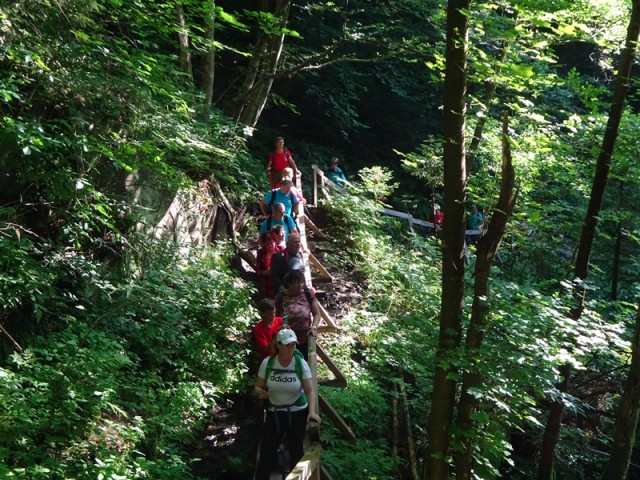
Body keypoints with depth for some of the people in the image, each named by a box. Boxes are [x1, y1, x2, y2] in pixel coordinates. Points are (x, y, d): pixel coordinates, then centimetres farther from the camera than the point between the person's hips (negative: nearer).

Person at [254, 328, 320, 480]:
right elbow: (258, 387, -3)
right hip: (274, 413, 1)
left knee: (295, 450, 10)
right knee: (267, 451, 3)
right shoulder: (267, 363, -11)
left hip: (298, 413, -1)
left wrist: (312, 411, -33)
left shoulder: (301, 363, -14)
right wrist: (260, 392, -27)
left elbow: (310, 390, -17)